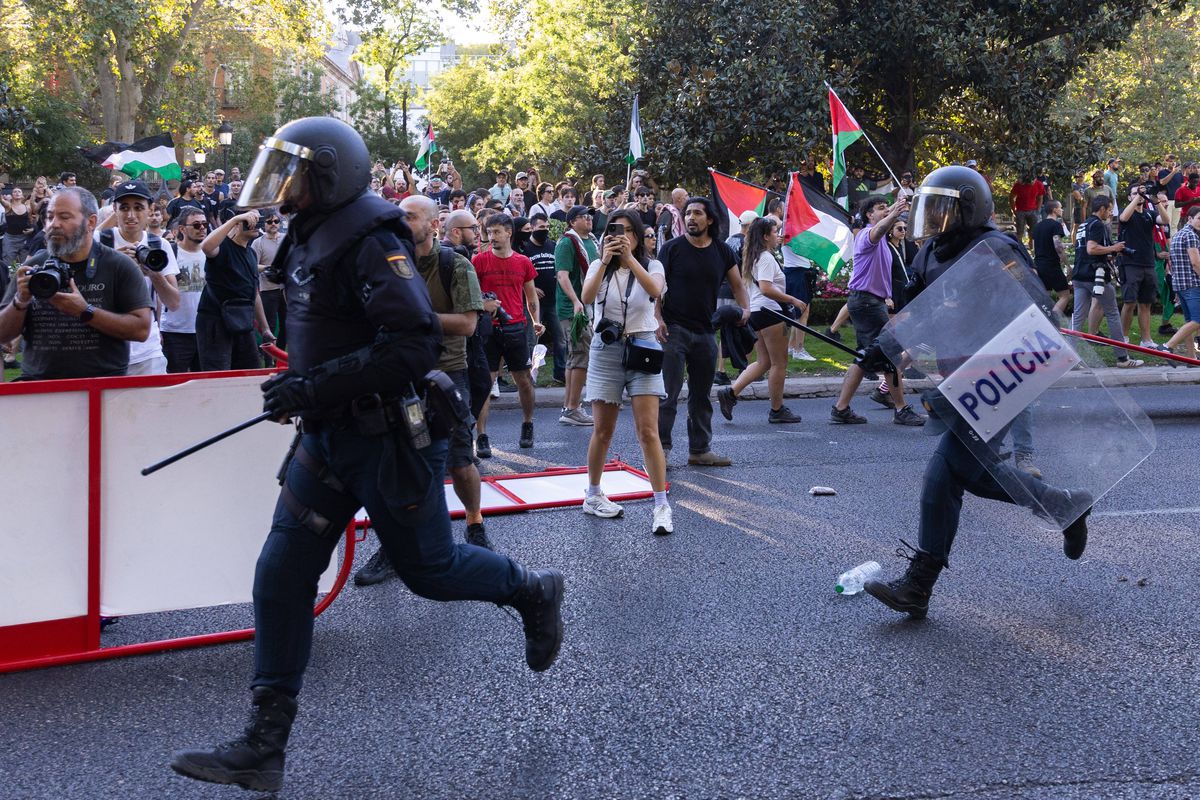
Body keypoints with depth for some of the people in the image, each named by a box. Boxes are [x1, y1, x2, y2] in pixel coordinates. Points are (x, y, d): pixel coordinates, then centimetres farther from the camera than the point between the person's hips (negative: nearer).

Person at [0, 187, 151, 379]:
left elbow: (141, 329, -6)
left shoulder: (120, 266, 2)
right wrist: (20, 301, -7)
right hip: (38, 382, 2)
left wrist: (85, 312, -14)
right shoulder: (32, 267, 11)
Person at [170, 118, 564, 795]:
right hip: (331, 435, 9)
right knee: (283, 578, 3)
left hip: (390, 438, -9)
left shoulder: (370, 240, -19)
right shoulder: (312, 237, 9)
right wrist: (298, 384, 13)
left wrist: (314, 386, -28)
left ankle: (534, 592, 38)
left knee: (427, 569, 7)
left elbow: (415, 344, -29)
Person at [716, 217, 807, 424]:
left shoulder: (752, 257, 16)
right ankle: (777, 410, 6)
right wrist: (793, 301, -21)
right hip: (768, 311, -10)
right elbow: (766, 289, -25)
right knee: (779, 363, 0)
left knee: (763, 362, 13)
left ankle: (730, 392, 1)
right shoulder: (766, 258, -14)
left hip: (755, 311, 10)